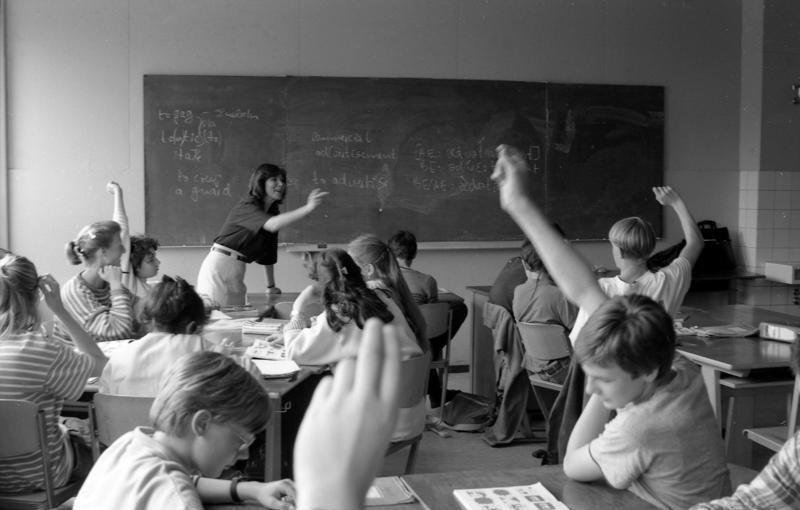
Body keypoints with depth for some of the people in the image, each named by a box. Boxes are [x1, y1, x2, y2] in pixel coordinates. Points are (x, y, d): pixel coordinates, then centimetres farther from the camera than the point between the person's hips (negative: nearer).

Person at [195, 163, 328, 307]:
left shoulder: (272, 211, 11)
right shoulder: (247, 206, -14)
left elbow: (269, 252, 19)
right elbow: (273, 225, -34)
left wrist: (271, 286, 20)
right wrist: (308, 208, -40)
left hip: (237, 271, 8)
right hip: (219, 266, -8)